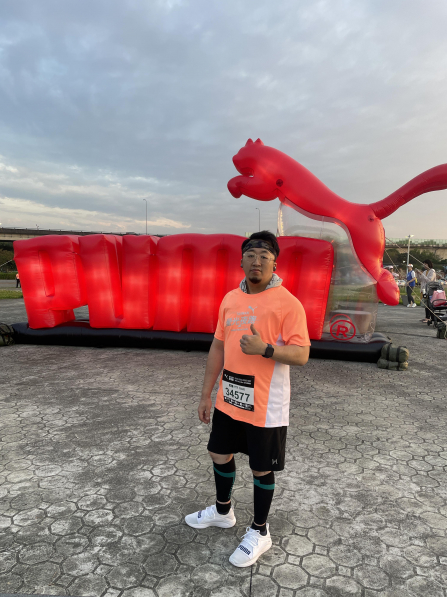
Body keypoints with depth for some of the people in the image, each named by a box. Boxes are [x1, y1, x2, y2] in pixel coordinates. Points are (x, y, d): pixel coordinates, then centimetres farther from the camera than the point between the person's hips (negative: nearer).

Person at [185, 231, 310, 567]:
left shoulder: (287, 303, -14)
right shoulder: (230, 299, 4)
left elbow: (301, 355, -16)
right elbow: (218, 347, 10)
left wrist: (264, 349, -33)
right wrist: (206, 394, 11)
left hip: (266, 407, -6)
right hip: (229, 400, 7)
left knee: (262, 469, 10)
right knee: (220, 454, 22)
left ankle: (259, 533, 35)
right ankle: (223, 511, 49)